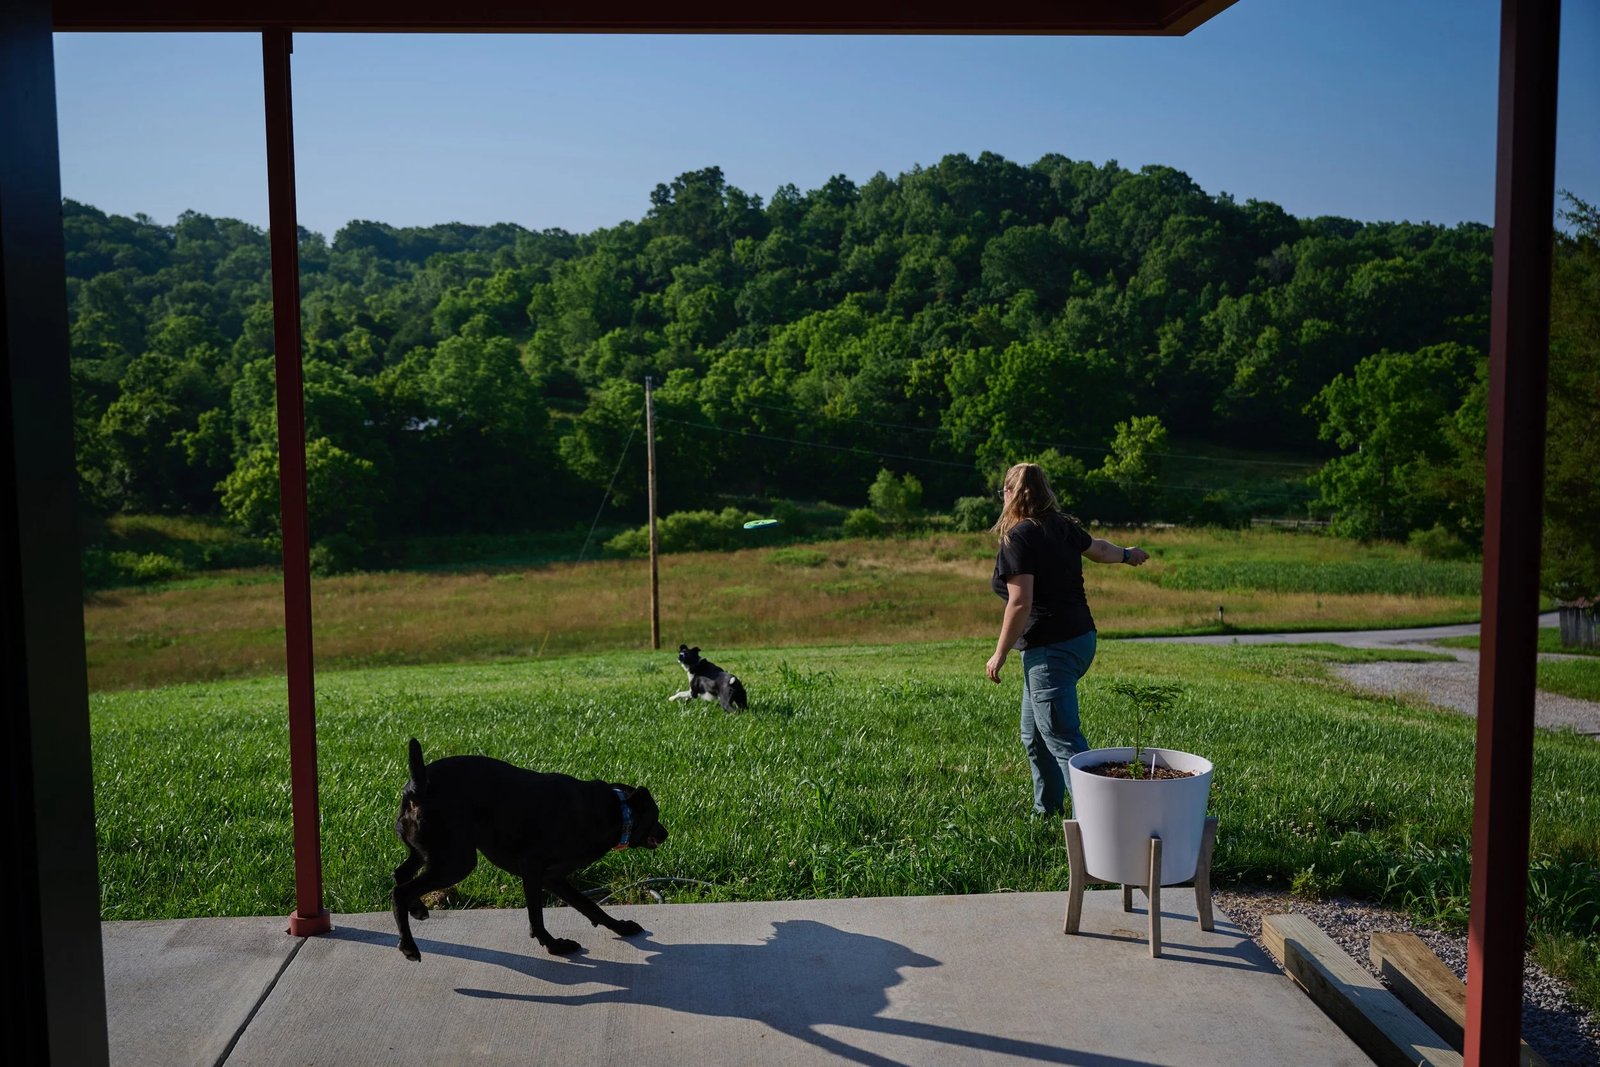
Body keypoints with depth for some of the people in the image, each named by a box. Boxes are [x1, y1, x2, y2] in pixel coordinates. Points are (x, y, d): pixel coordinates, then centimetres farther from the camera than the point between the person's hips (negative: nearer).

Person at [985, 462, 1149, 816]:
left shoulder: (1018, 537, -14)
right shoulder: (1063, 527, 10)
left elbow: (1020, 604, -19)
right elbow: (1099, 548, 31)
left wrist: (999, 654, -9)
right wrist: (1127, 554, 52)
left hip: (1050, 650, -9)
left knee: (1063, 741, -10)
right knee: (1034, 735, 20)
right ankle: (1046, 811, 30)